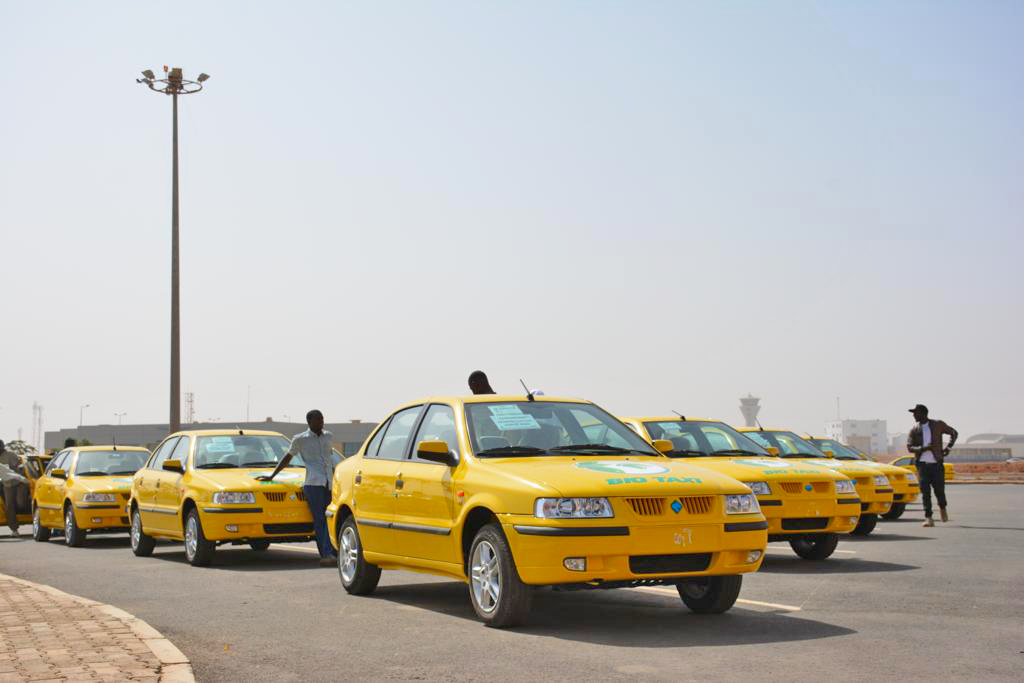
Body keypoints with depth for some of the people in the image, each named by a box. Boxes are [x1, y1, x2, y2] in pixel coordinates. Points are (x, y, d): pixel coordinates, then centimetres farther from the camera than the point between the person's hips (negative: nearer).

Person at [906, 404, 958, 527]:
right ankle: (928, 518, -5)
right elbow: (909, 447, -2)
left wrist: (948, 447, 3)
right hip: (922, 464, 1)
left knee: (939, 489, 2)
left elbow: (953, 433, 15)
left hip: (936, 463, -1)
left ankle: (942, 509, 33)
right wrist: (923, 448, -18)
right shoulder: (914, 430, 5)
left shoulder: (938, 425, 3)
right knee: (925, 492, -7)